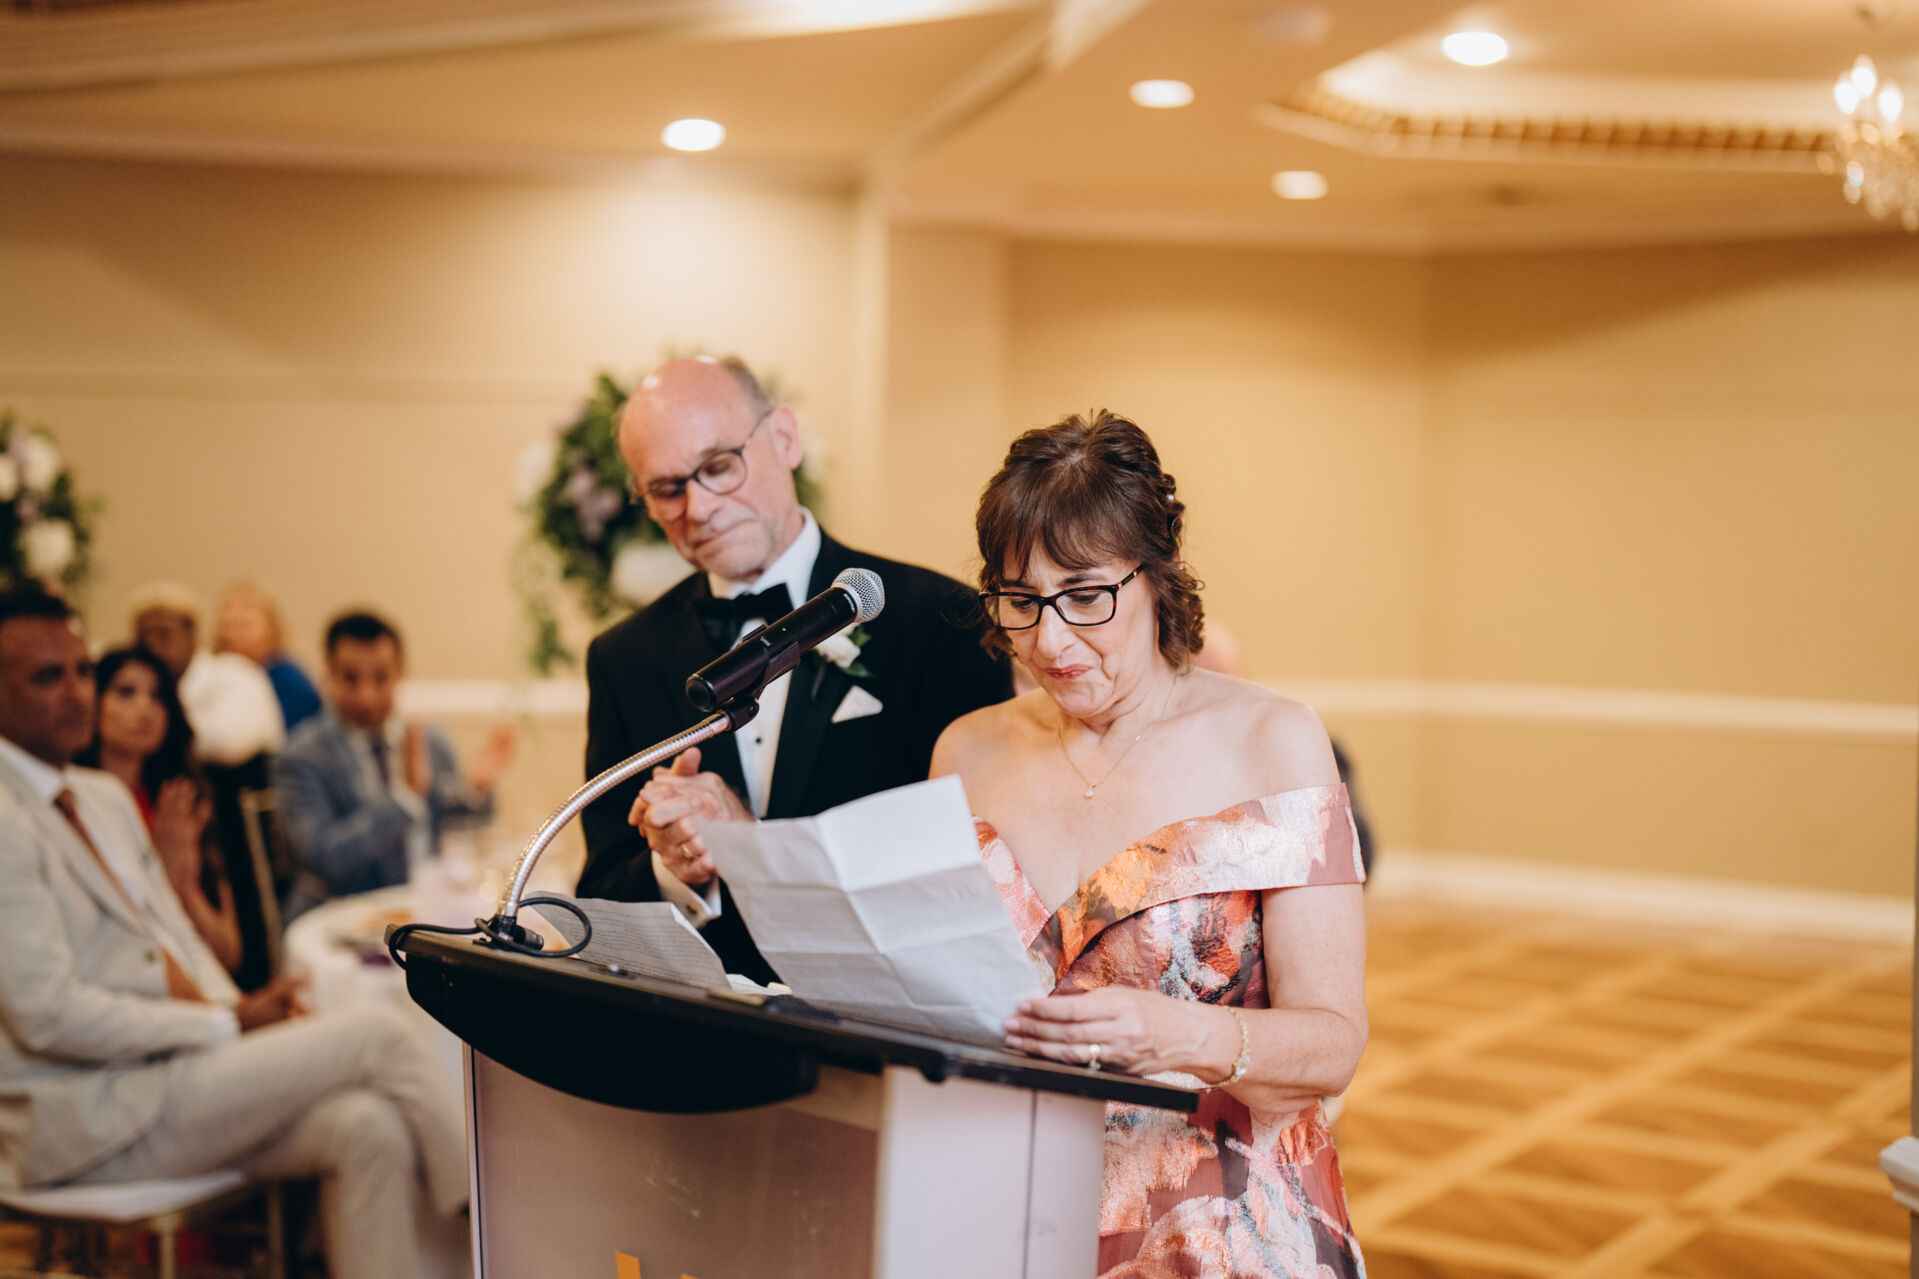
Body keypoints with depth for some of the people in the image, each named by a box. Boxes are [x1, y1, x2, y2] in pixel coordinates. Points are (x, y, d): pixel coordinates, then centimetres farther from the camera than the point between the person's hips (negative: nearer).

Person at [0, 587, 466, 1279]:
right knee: (375, 1033, -14)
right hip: (87, 1118, -8)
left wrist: (241, 1012, -2)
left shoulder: (106, 797, 17)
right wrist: (230, 1025, -15)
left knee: (368, 1128, -15)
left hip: (164, 1071, 8)